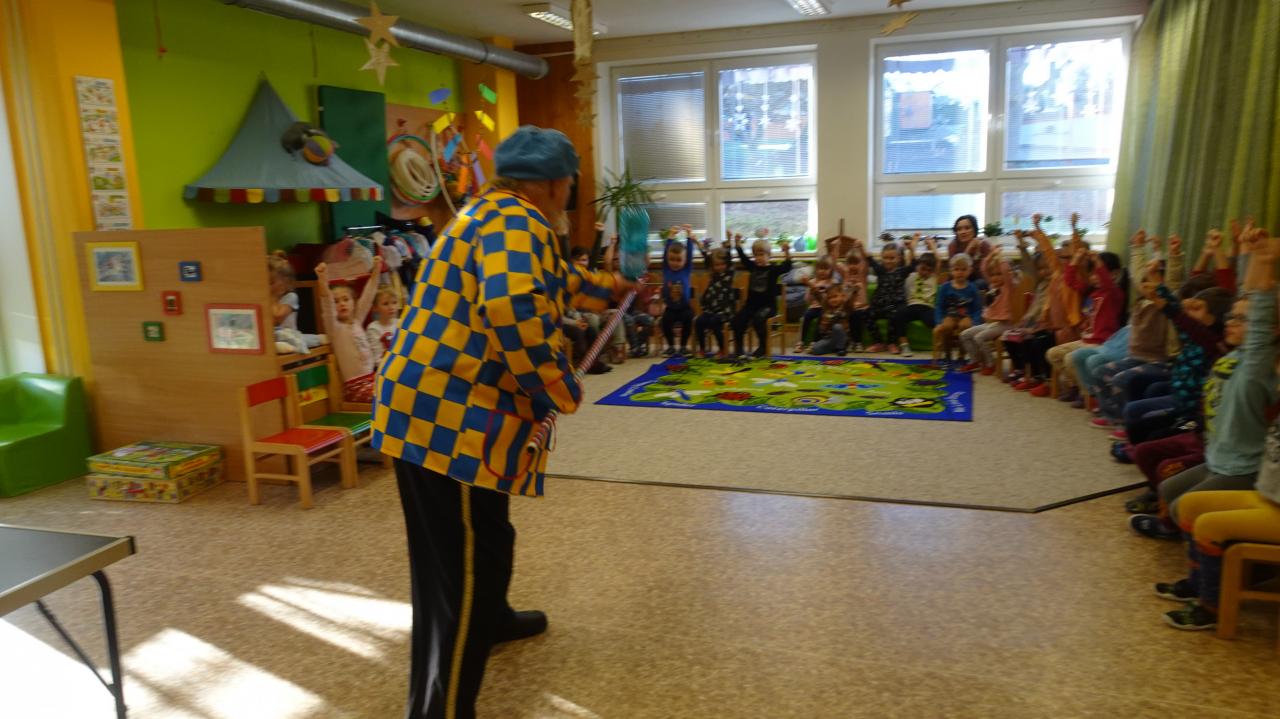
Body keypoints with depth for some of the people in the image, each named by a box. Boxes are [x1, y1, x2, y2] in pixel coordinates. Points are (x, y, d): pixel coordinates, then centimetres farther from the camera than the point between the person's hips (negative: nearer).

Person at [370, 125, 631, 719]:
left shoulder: (491, 215, 21)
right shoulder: (517, 222, -14)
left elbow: (549, 280, 39)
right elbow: (515, 308, -34)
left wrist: (607, 287, 53)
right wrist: (561, 389, -20)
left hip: (439, 406, 11)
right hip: (451, 416, -11)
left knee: (482, 537, 29)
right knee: (463, 562, -5)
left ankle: (490, 618, 51)